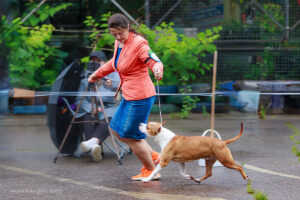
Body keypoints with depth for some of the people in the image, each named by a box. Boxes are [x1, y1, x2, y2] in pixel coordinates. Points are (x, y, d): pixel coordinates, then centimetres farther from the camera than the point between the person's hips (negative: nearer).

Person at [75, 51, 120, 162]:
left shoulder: (112, 74, 7)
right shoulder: (85, 78, 8)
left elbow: (119, 83, -17)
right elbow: (79, 100, -1)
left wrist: (111, 83, -41)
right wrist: (92, 107, -21)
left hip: (109, 108, -1)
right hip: (89, 109, 1)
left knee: (107, 119, -35)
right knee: (87, 119, -33)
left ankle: (92, 141, -60)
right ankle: (94, 149, -51)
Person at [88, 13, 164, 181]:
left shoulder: (138, 44, -19)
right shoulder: (119, 43, 8)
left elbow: (155, 61, -29)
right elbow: (115, 62, 27)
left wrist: (157, 69, -52)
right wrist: (97, 74, 37)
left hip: (140, 97, -10)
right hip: (129, 96, 10)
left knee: (131, 136, -2)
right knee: (117, 130, 16)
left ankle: (151, 171, 15)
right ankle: (153, 156, 21)